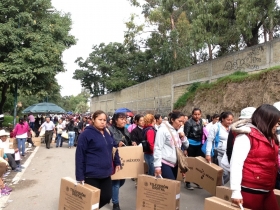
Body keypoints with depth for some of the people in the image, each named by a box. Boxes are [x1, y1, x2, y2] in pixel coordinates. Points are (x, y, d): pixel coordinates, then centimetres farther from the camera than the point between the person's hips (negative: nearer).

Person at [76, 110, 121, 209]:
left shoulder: (107, 133, 9)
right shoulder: (86, 134, -12)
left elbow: (114, 148, 22)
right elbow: (80, 156, -14)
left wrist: (117, 162, 15)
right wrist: (80, 176, -15)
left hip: (106, 173, 7)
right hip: (91, 175, -6)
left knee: (106, 197, 11)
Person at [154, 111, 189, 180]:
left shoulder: (178, 131, 12)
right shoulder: (163, 130, -12)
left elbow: (186, 146, 18)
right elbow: (157, 148, -15)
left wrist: (183, 138, -2)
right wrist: (157, 165, -18)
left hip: (175, 164, 8)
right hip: (165, 164, -8)